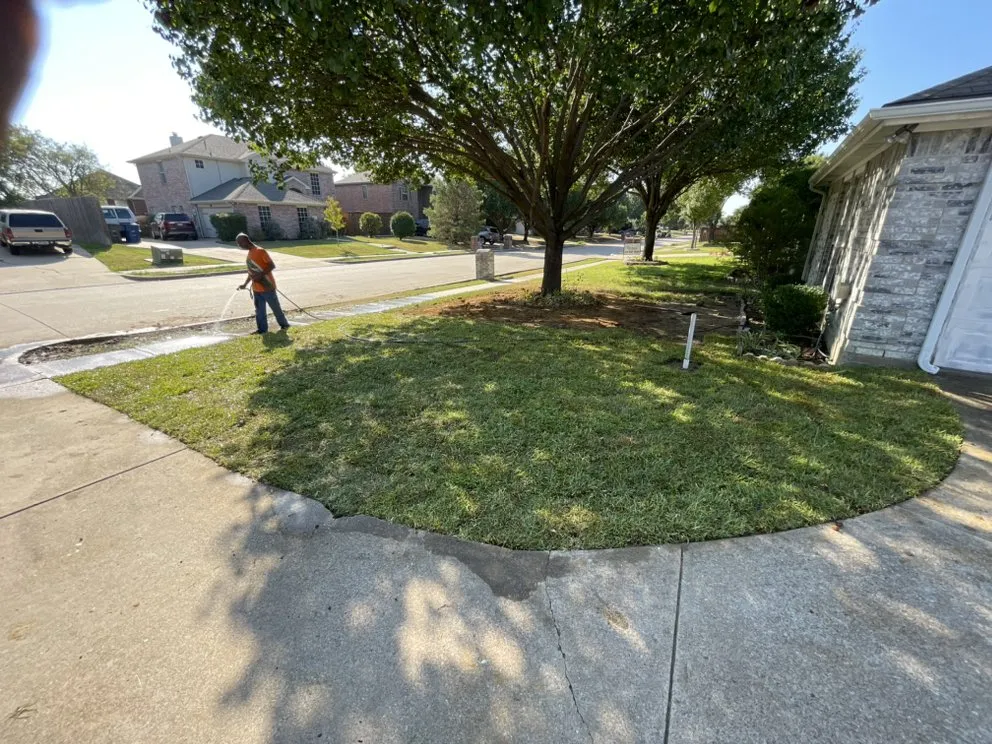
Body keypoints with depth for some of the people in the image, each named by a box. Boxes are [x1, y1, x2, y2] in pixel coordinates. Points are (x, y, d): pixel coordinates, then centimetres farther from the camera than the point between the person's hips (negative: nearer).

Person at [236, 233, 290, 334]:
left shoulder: (260, 251, -13)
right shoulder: (250, 253, 14)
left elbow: (272, 265, -18)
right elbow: (251, 271, 20)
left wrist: (260, 275, -27)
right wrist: (245, 284, 16)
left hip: (267, 286, -8)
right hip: (256, 288, 8)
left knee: (275, 307, 4)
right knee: (259, 310, 8)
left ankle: (284, 324, 19)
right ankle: (262, 329, 14)